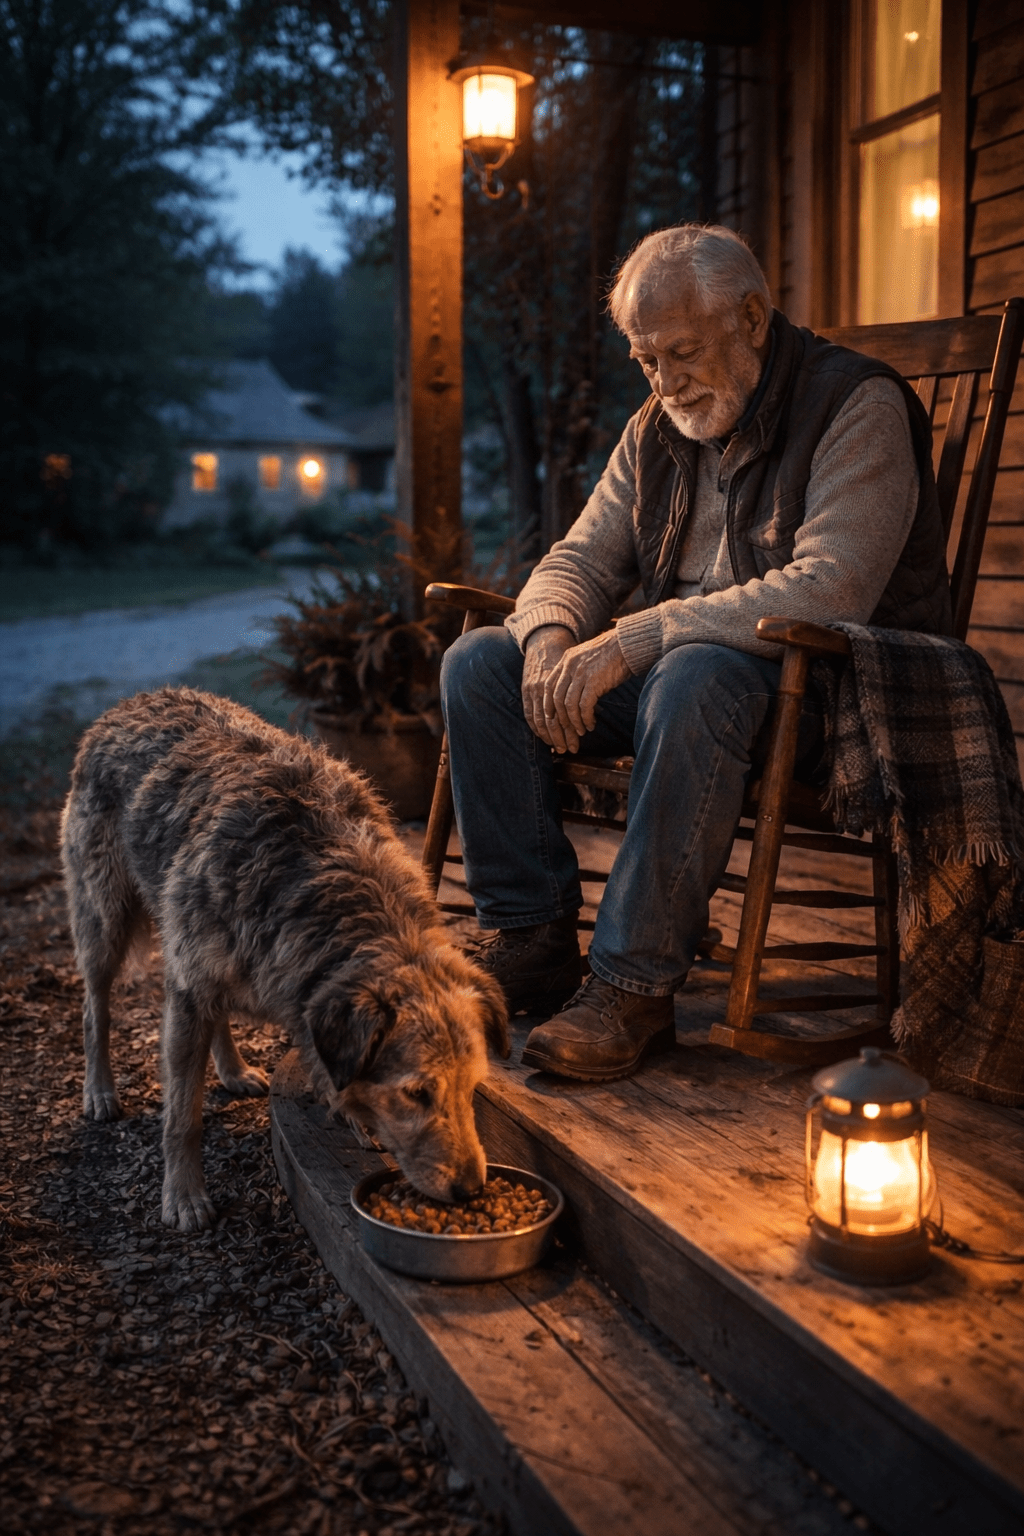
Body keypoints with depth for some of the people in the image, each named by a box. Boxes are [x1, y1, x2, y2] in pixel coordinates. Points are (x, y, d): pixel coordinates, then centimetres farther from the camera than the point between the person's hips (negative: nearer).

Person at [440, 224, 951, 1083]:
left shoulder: (857, 405, -11)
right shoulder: (657, 430, 12)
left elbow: (828, 592, -25)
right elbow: (580, 559, 13)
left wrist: (632, 640, -28)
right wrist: (551, 639, -13)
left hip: (835, 687, -7)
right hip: (676, 661, 7)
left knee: (697, 676, -40)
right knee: (481, 665, -9)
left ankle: (636, 985, -32)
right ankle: (531, 940, -11)